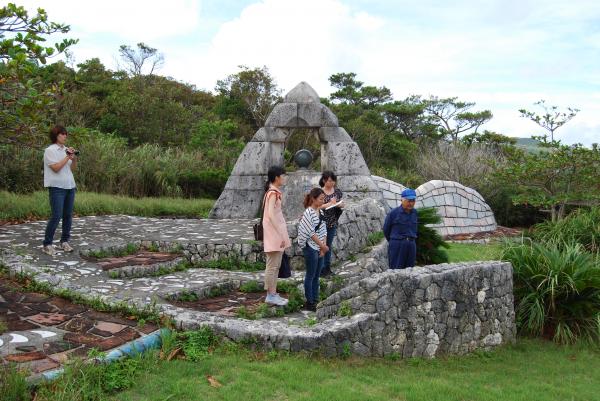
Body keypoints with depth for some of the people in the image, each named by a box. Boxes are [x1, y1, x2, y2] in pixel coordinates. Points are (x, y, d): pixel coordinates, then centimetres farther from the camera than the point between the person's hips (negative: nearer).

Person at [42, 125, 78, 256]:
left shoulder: (66, 149, 12)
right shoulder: (50, 150, -6)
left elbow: (73, 169, 13)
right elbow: (56, 168, -16)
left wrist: (74, 159, -5)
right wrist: (67, 157, -13)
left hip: (70, 186, 6)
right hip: (57, 187, -6)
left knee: (68, 215, 7)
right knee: (56, 216, -10)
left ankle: (64, 241, 18)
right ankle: (47, 244, -1)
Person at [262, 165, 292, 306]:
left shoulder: (273, 192, 13)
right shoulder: (273, 193, -15)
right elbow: (271, 214, -23)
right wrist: (281, 235, -24)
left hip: (277, 233, 10)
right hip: (274, 233, -10)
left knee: (276, 265, 14)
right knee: (272, 266, -3)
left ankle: (273, 294, 20)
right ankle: (271, 296, 3)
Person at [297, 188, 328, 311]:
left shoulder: (320, 212, 9)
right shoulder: (308, 213, -15)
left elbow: (323, 230, 9)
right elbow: (311, 232, -17)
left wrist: (323, 245, 0)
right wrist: (322, 245, -14)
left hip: (319, 247, 7)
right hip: (310, 247, -7)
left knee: (317, 275, 13)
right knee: (310, 275, 1)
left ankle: (315, 300, 22)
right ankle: (309, 302, 10)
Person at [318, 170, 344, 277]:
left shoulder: (337, 192, 5)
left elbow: (341, 205, 12)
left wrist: (340, 205, -11)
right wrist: (329, 204, -21)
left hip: (332, 223, 5)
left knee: (329, 245, 14)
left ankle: (327, 267, 23)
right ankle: (321, 269, 3)